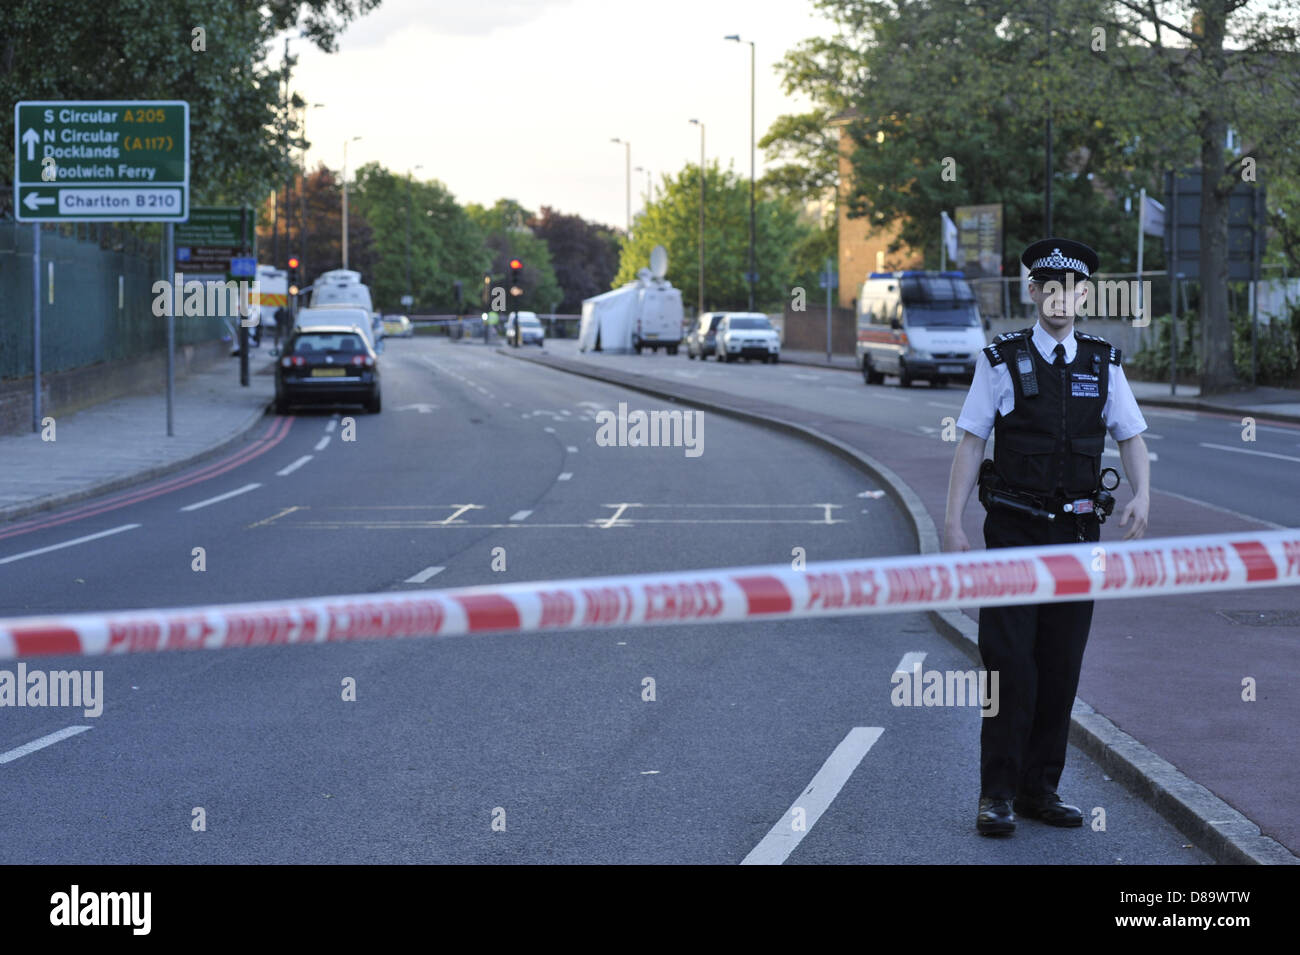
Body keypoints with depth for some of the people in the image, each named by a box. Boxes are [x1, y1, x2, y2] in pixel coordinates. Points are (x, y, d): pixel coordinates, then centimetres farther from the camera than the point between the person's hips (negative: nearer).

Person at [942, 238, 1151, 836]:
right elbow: (970, 445, -1)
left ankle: (1040, 789, 16)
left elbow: (1132, 438, 10)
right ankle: (998, 796, 0)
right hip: (1014, 530, -3)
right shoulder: (1001, 360, -1)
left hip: (1077, 533, 3)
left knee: (1061, 669, 7)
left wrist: (1141, 497, -9)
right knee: (1010, 666, -7)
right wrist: (953, 523, -7)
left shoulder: (1103, 364, 7)